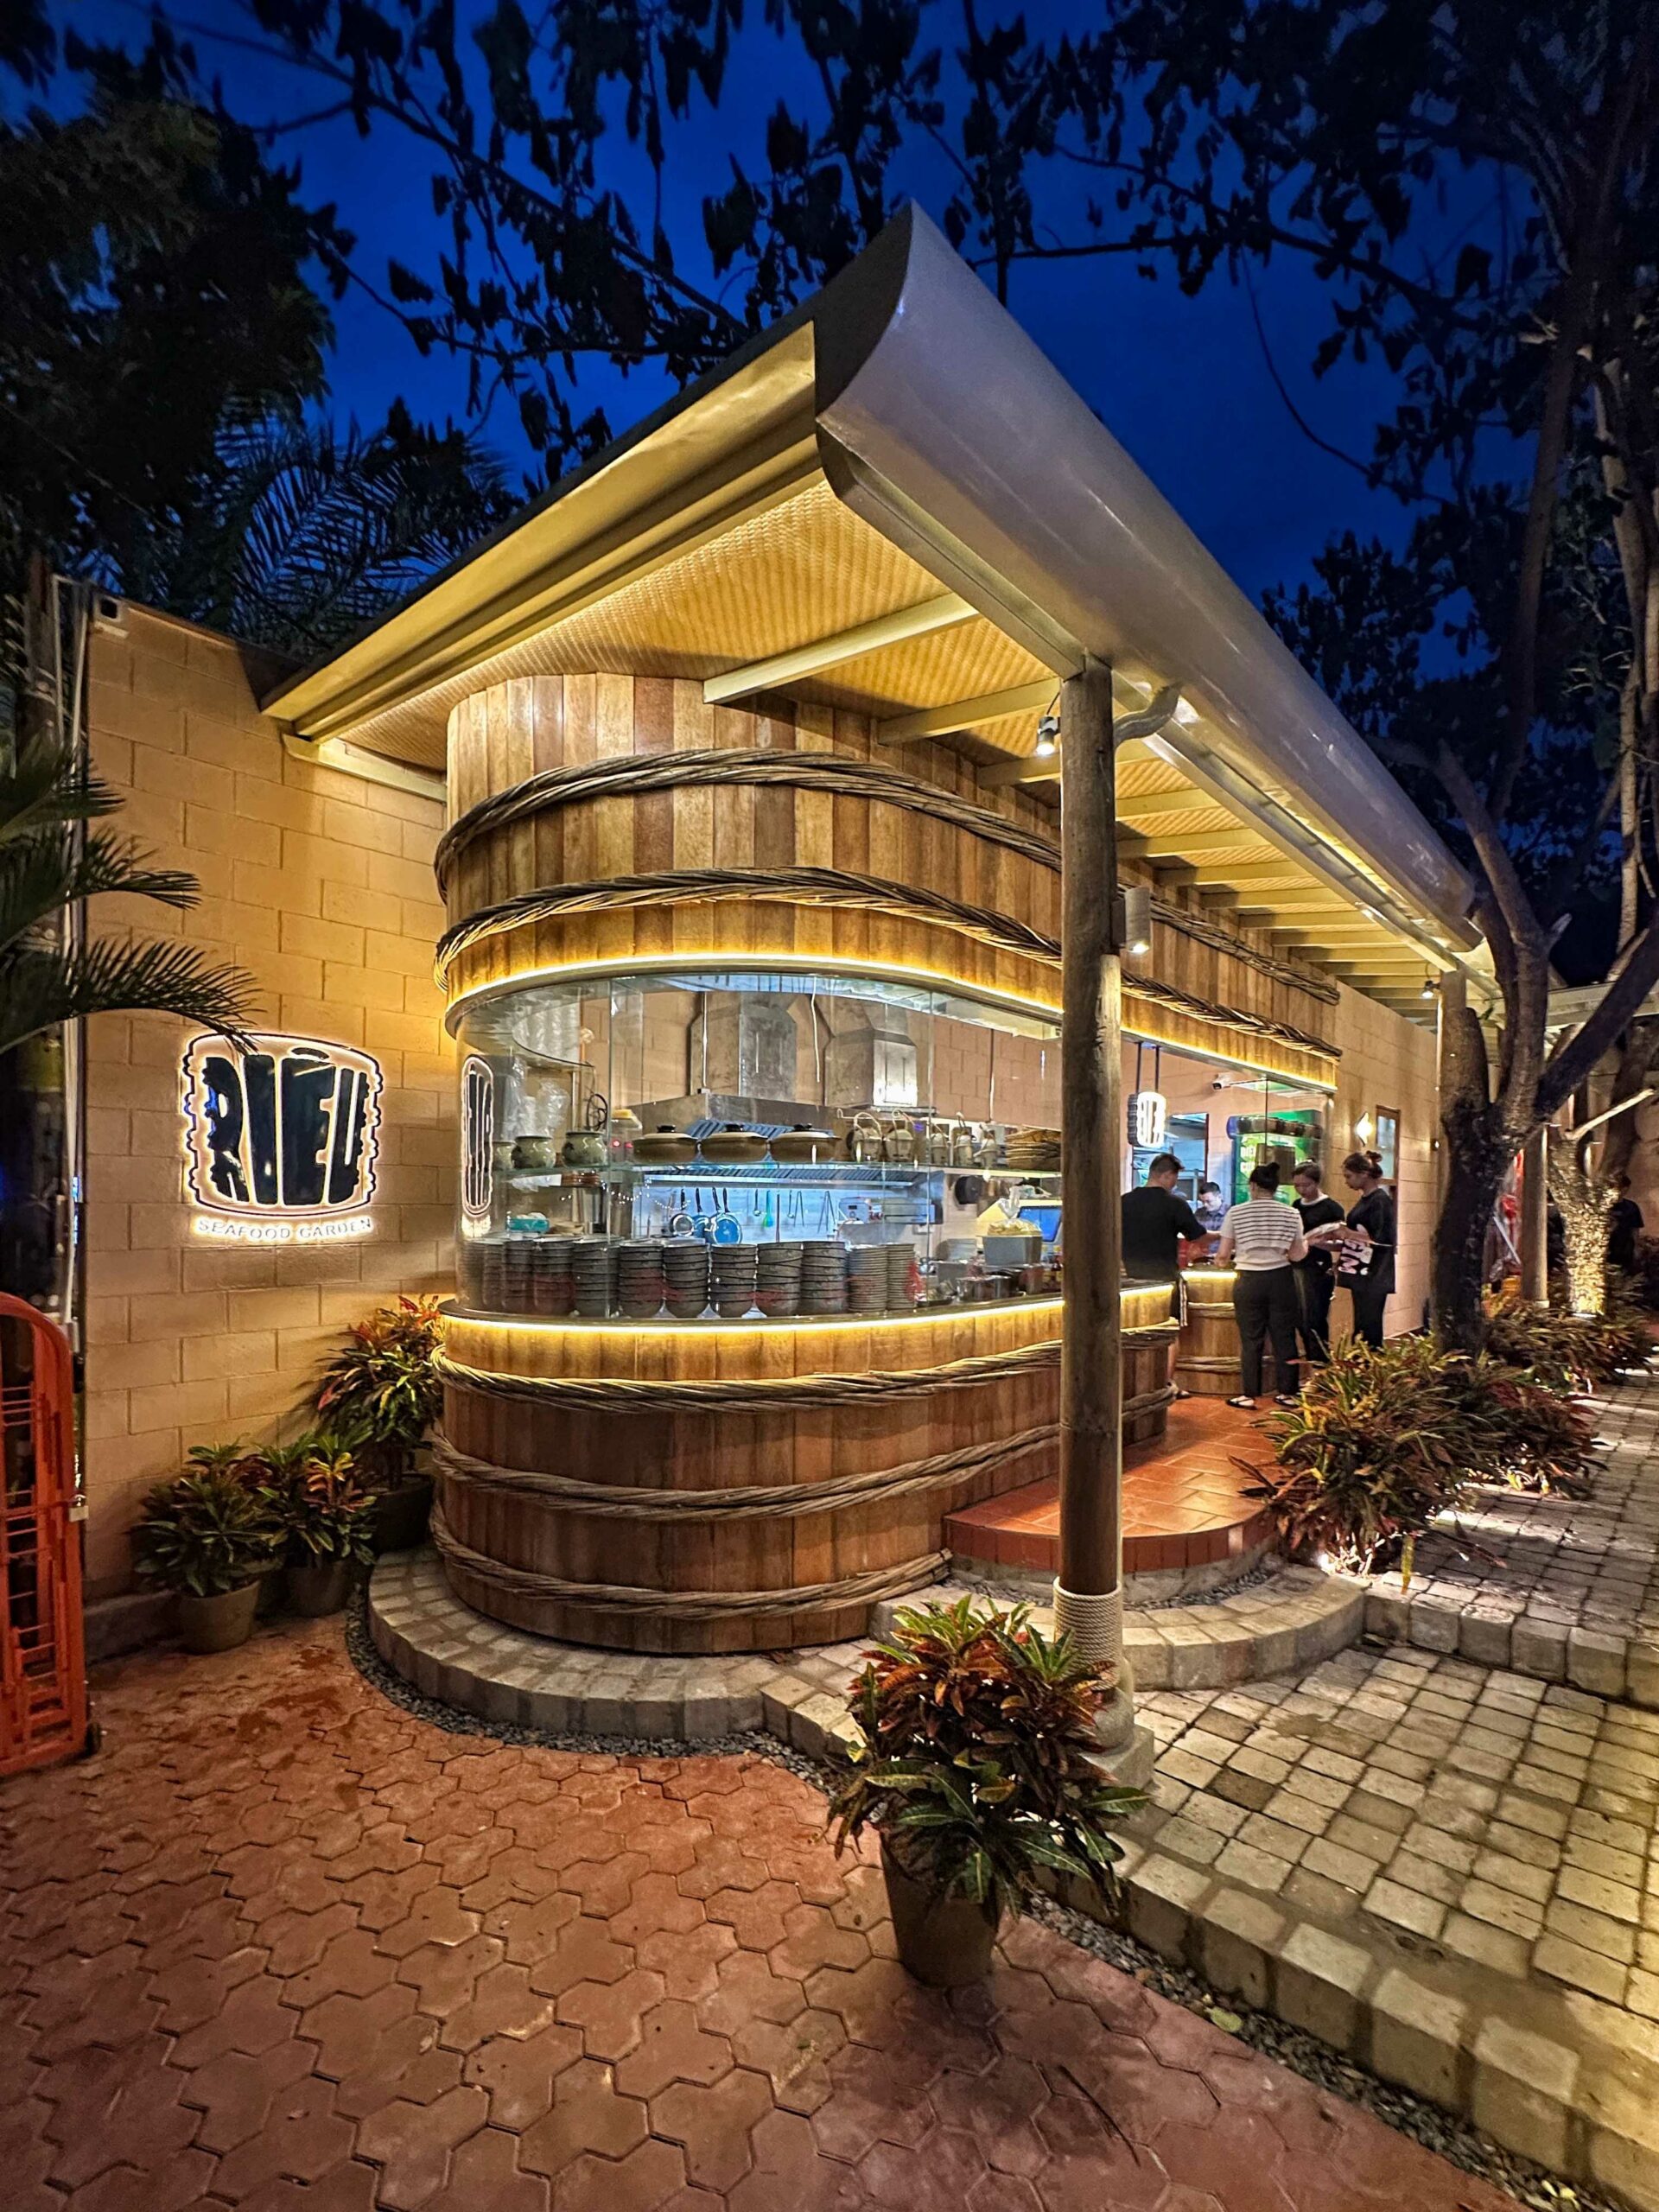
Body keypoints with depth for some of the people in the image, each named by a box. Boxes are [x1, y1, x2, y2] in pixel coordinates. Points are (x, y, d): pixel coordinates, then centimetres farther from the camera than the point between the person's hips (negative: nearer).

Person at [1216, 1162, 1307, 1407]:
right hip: (1280, 1279, 1)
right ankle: (1287, 1393, 19)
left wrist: (1224, 1259, 19)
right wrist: (1307, 1244, 21)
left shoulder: (1236, 1213, -5)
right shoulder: (1291, 1214, -1)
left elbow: (1222, 1254, -4)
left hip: (1248, 1281, -1)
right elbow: (1296, 1255, -1)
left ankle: (1250, 1395, 11)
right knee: (1284, 1337, 12)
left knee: (1251, 1339, 7)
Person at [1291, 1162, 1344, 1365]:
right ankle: (1312, 1365, 22)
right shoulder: (1297, 1206, 12)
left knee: (1314, 1324, -5)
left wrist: (1315, 1242, -23)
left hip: (1319, 1270, -6)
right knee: (1301, 1322, 11)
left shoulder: (1331, 1208, -7)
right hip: (1296, 1268, 6)